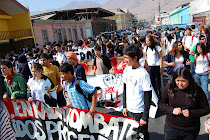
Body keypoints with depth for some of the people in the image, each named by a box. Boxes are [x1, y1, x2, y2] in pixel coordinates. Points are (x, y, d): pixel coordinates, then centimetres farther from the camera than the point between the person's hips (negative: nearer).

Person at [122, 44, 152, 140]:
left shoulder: (143, 74, -20)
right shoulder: (127, 69, 0)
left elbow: (148, 96, -17)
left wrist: (145, 117, -15)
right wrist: (124, 106, 11)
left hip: (139, 112, -6)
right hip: (129, 110, 6)